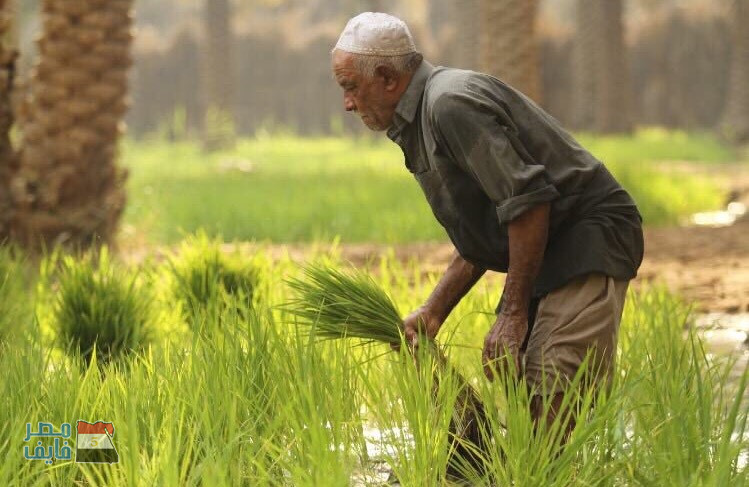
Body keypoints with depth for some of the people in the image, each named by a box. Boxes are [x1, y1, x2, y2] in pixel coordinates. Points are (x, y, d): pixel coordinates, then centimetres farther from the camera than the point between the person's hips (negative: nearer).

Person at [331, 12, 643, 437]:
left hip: (590, 239, -11)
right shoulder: (420, 124, 18)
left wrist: (513, 313, -19)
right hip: (546, 256, 11)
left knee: (558, 401, -21)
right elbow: (478, 242, 23)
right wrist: (433, 312, 13)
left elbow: (527, 202, -23)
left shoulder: (451, 104, -16)